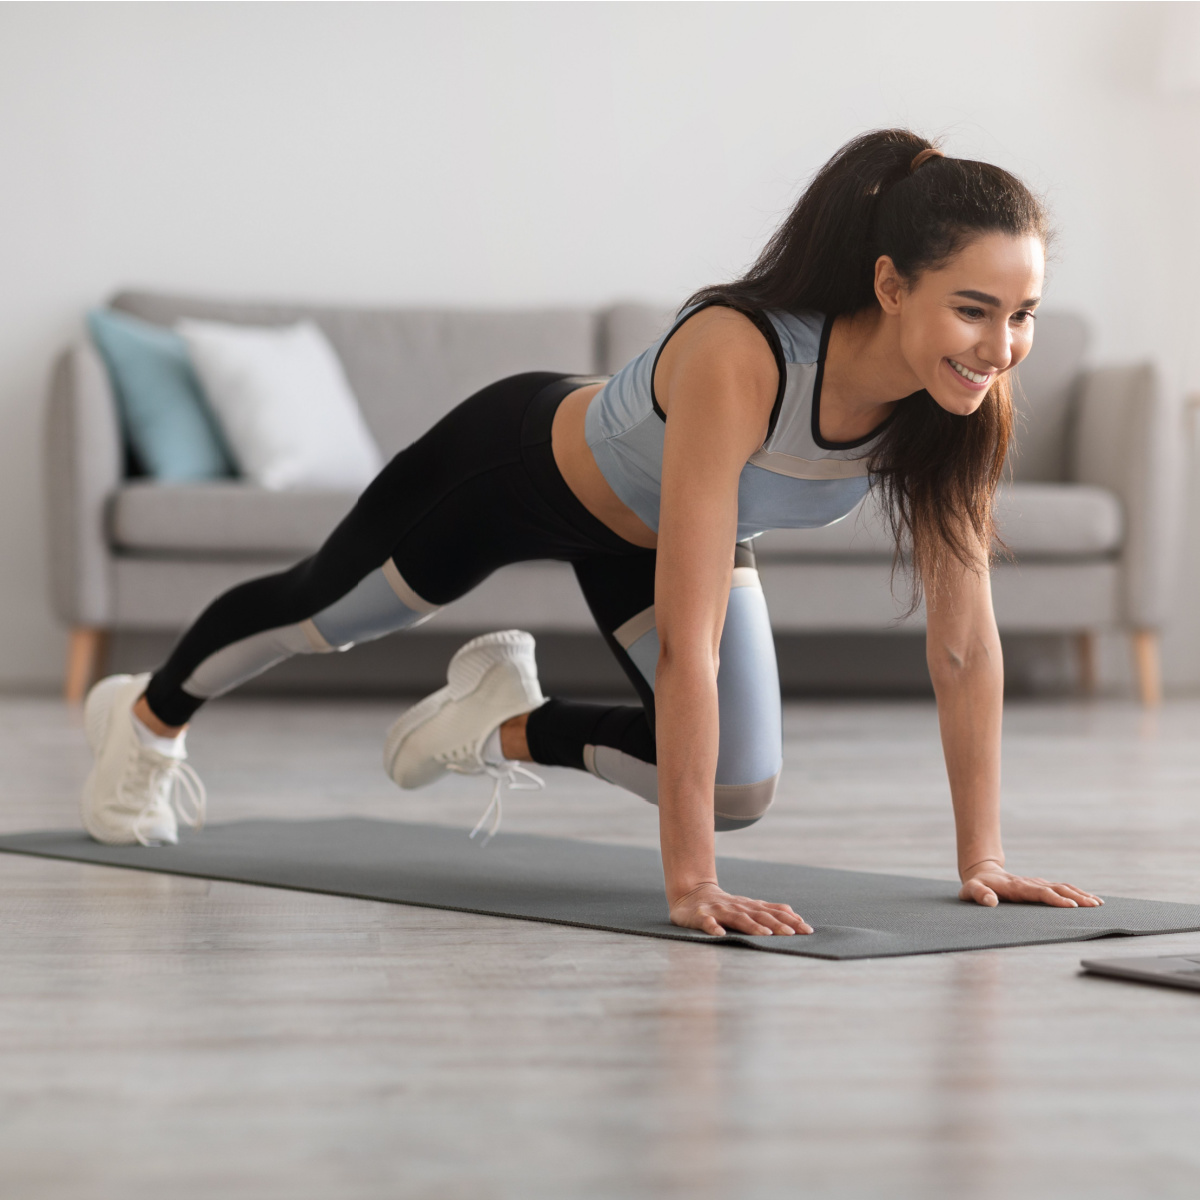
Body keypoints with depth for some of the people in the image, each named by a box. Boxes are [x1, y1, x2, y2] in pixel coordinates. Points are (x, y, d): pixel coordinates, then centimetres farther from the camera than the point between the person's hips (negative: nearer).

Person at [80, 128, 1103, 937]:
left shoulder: (964, 396, -29)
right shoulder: (737, 358, -47)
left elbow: (966, 639, -22)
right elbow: (690, 643, -48)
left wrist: (982, 860, -22)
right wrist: (689, 883, -48)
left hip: (654, 526, 5)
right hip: (525, 457, -5)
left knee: (739, 795, -1)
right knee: (319, 609, 22)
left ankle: (510, 725, 25)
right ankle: (148, 717, 54)